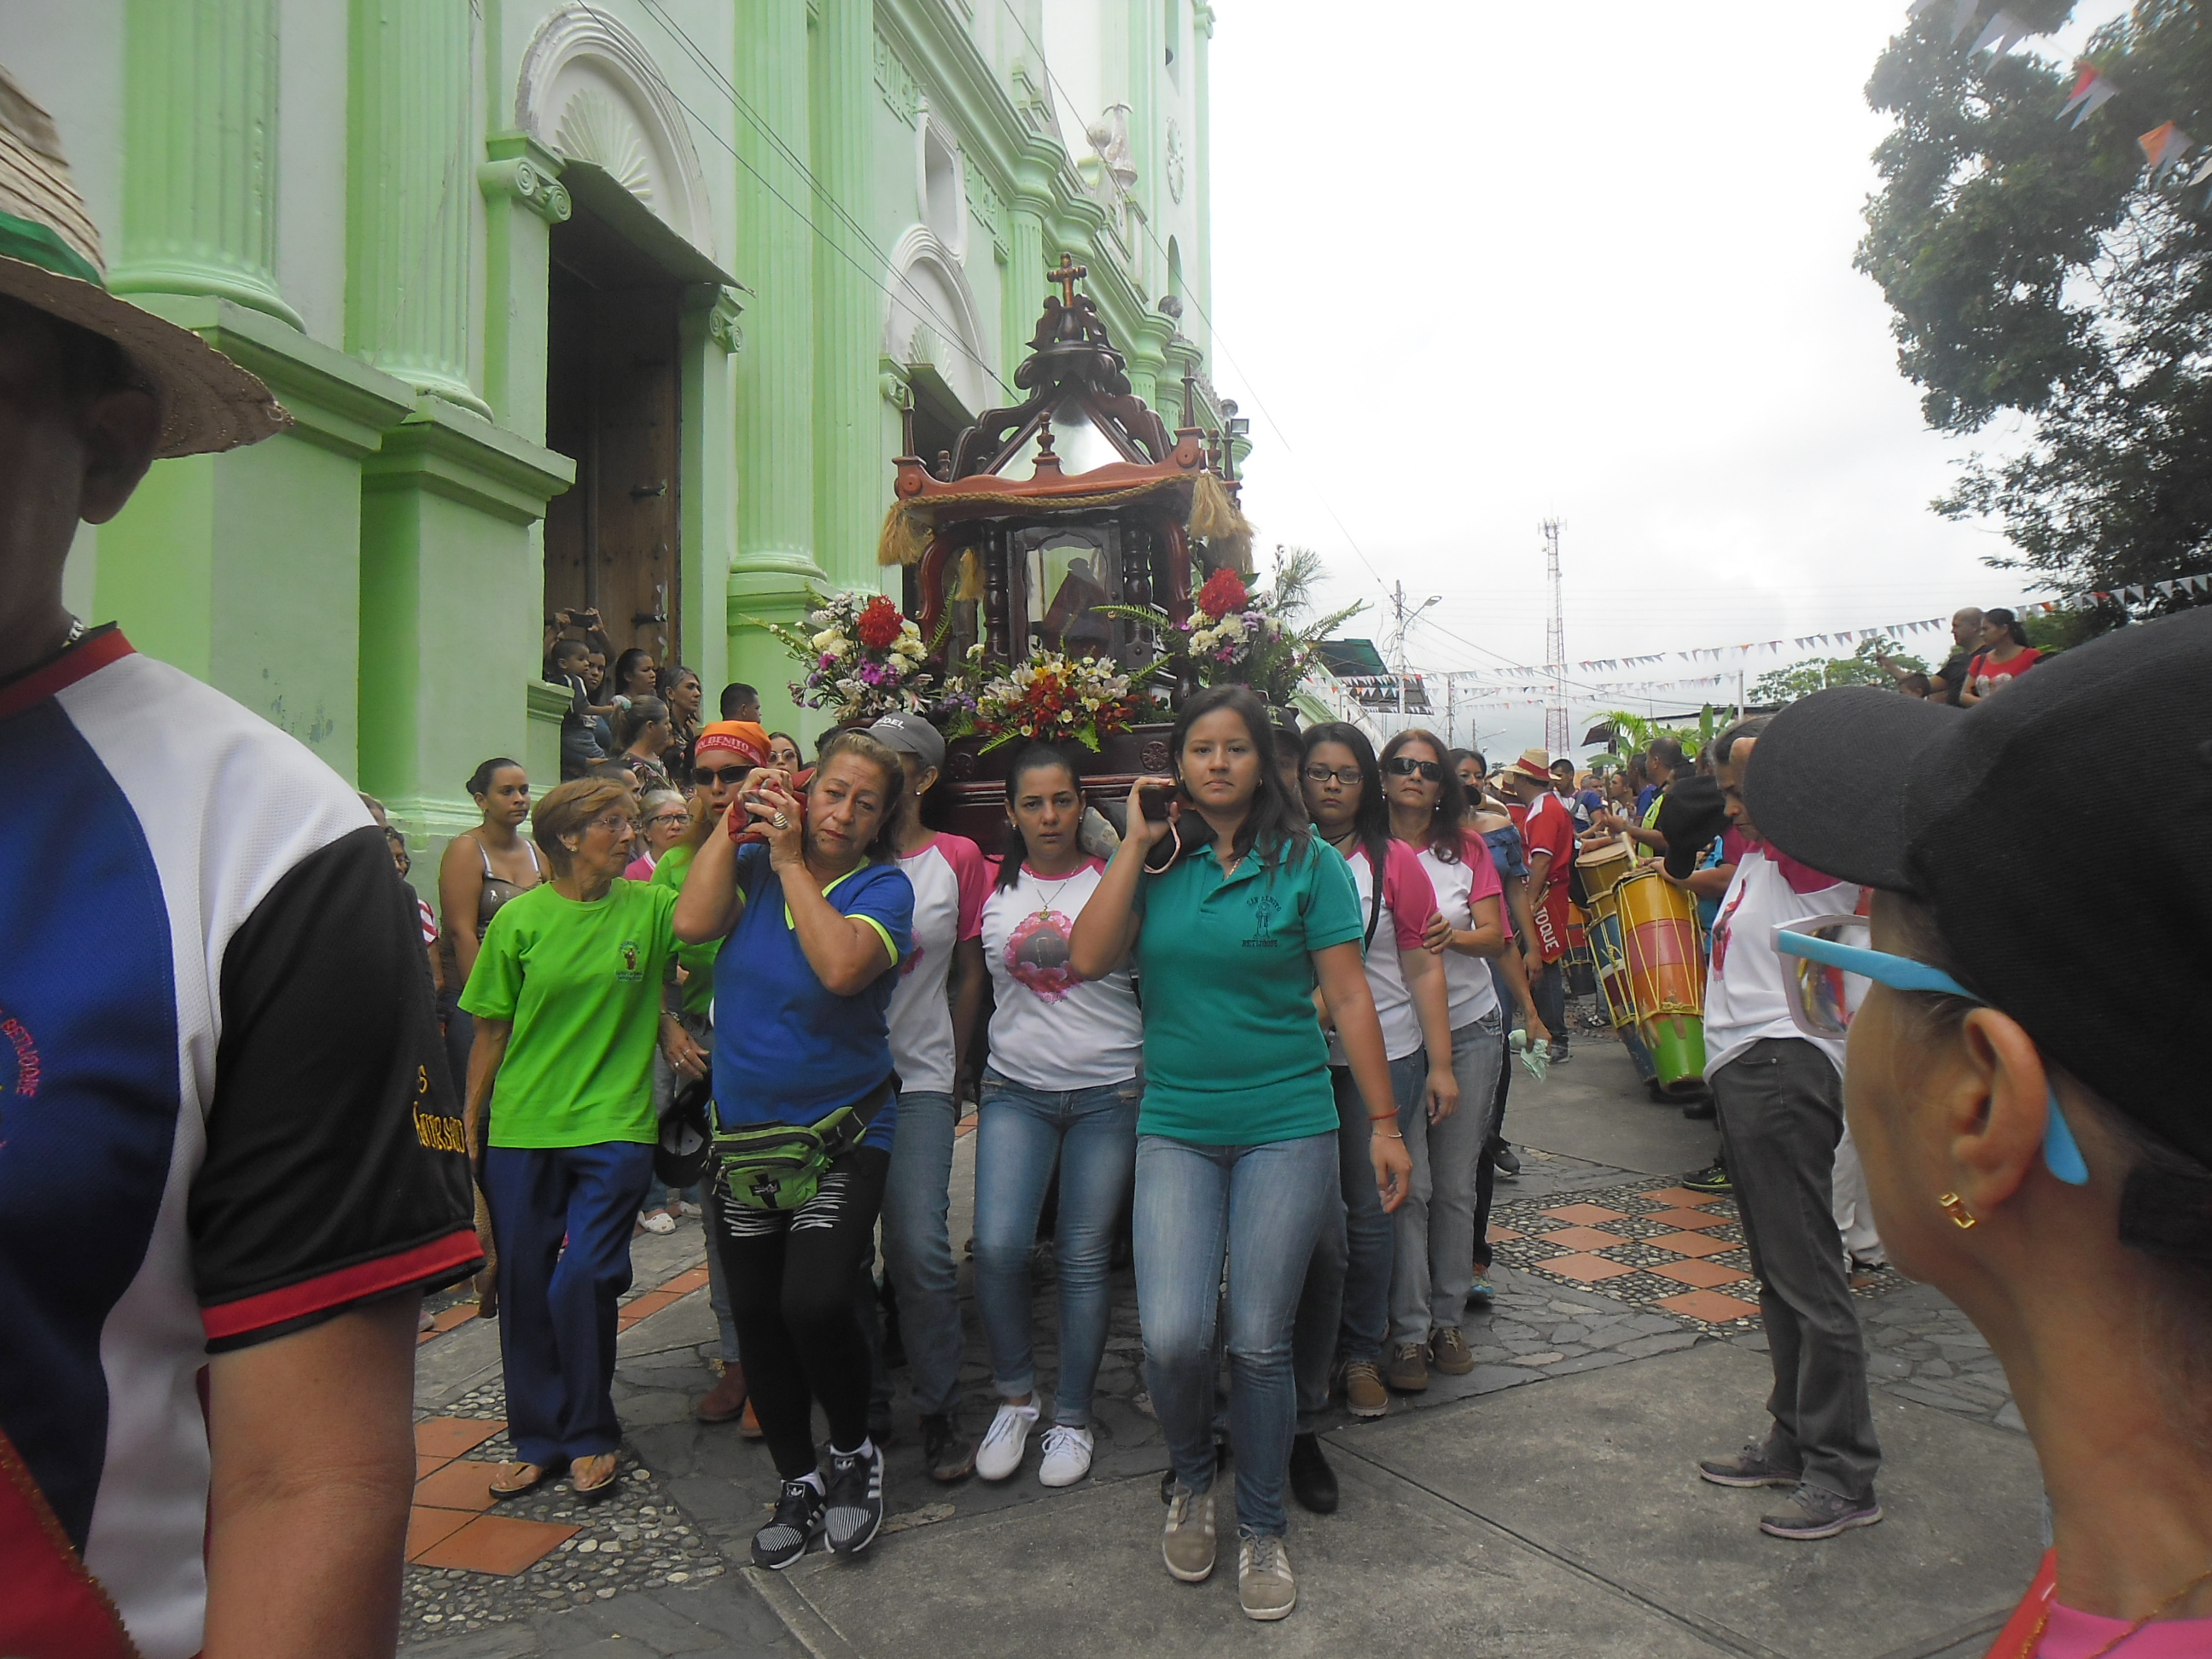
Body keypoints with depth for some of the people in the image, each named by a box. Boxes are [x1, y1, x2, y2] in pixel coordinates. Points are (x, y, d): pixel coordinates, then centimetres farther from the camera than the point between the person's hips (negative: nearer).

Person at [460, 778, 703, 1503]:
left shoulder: (647, 906, -1)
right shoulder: (520, 919, -1)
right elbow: (491, 1032, 4)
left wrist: (666, 1020, -6)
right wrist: (469, 1129, 7)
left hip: (615, 1124, -1)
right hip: (522, 1128, 1)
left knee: (581, 1283, -8)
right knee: (524, 1291, 9)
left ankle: (592, 1436, 16)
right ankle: (537, 1439, 30)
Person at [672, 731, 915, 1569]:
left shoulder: (884, 885, -9)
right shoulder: (754, 862, 2)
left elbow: (841, 966, -28)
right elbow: (693, 922, -16)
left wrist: (790, 861, -19)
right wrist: (734, 822, -12)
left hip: (840, 1132, -4)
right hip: (744, 1130, 4)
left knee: (814, 1301, -18)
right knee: (755, 1313, 11)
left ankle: (854, 1451, 12)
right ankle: (799, 1480, 32)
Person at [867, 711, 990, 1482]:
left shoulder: (958, 859, 3)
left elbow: (969, 974, 8)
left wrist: (951, 1069, 8)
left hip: (917, 1078, -2)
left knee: (921, 1248, -9)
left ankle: (940, 1416, 7)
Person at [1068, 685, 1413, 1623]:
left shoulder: (1307, 863, -1)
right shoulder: (1157, 863, 5)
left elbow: (1349, 998, -1)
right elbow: (1087, 959, -8)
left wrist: (1384, 1124, -1)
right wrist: (1136, 843, -7)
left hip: (1287, 1129, -1)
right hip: (1175, 1130, 2)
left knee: (1260, 1342, 3)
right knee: (1172, 1336, -9)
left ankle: (1262, 1528, 28)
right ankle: (1191, 1481, 25)